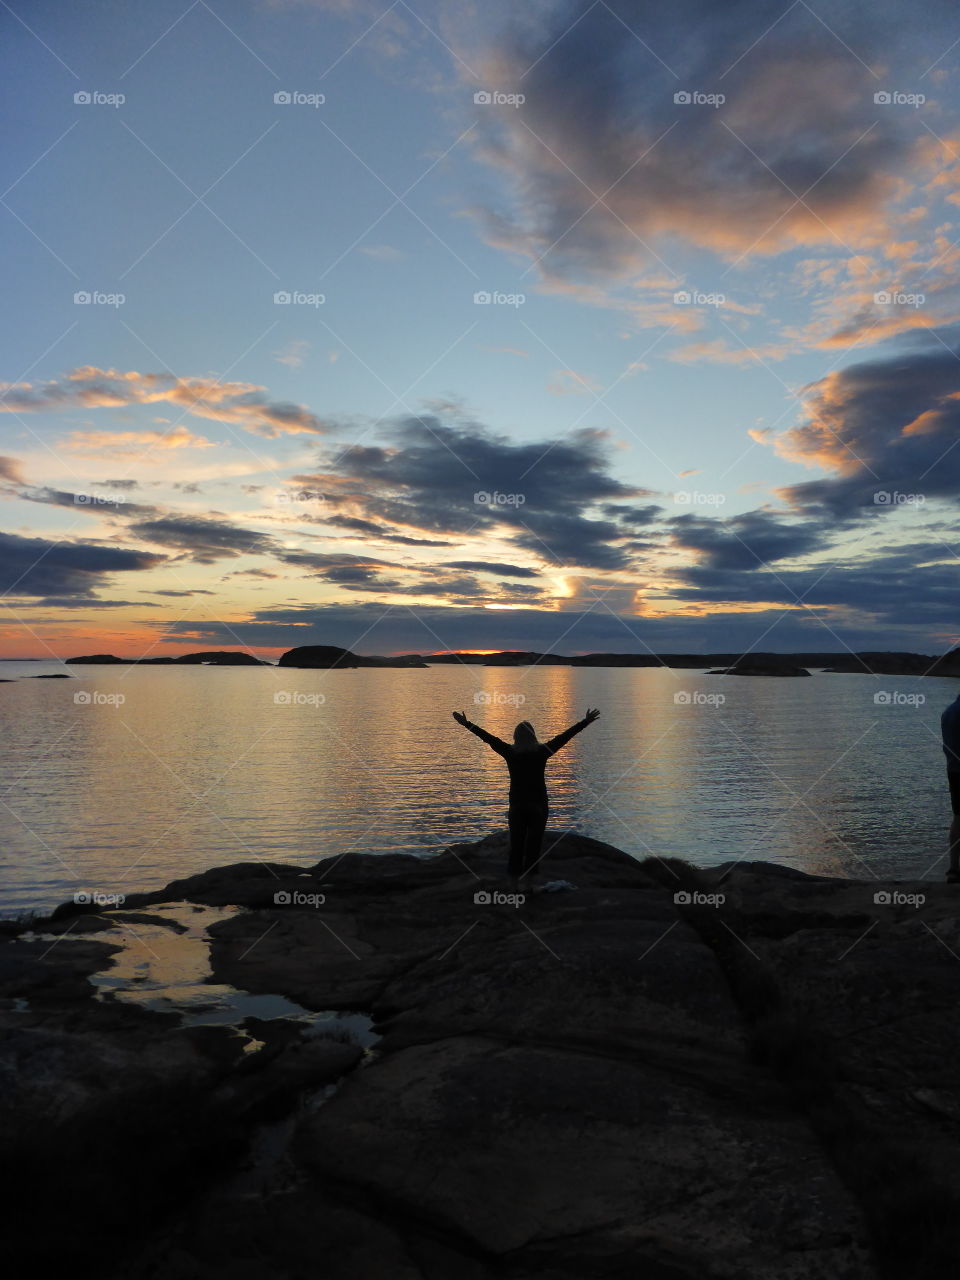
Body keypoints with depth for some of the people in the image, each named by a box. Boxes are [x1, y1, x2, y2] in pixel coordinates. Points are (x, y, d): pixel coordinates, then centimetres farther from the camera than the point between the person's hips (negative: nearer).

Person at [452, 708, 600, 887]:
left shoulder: (510, 752, -5)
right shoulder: (542, 752, -6)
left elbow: (488, 737, 0)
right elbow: (565, 736, -2)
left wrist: (466, 723, 7)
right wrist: (585, 722, 4)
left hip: (517, 805, 1)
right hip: (538, 805, -1)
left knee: (516, 844, 9)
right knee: (534, 844, 4)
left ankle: (514, 880, 9)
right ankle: (528, 880, 3)